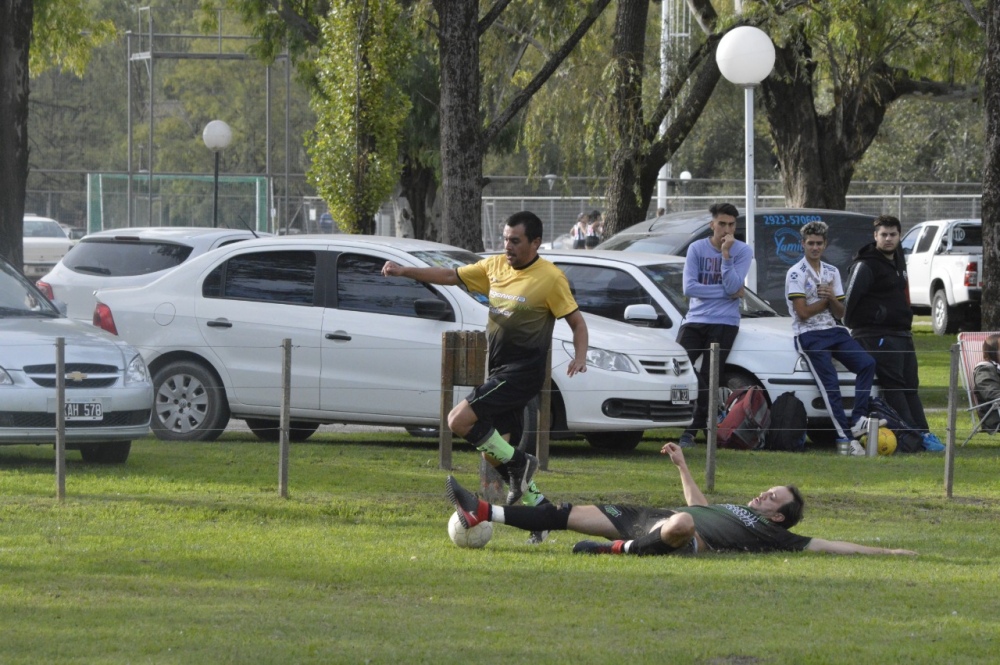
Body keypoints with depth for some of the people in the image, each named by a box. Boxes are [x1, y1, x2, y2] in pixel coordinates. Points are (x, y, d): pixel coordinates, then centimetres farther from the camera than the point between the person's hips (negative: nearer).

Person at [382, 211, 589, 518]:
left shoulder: (550, 278, -11)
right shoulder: (495, 266, 8)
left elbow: (577, 322, -6)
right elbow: (451, 276, 15)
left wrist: (579, 357, -23)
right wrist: (405, 271, 10)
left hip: (521, 373, -7)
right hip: (498, 371, 7)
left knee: (459, 420, -18)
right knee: (495, 454, 5)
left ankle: (518, 464, -6)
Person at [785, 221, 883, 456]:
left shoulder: (832, 272, 15)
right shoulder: (796, 274, -3)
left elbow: (839, 313, 12)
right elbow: (803, 312, -11)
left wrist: (832, 297, -9)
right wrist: (827, 300, -1)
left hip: (833, 331, 6)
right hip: (809, 335, -6)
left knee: (867, 363, -17)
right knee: (830, 383, -19)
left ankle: (857, 420, -22)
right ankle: (845, 437, -22)